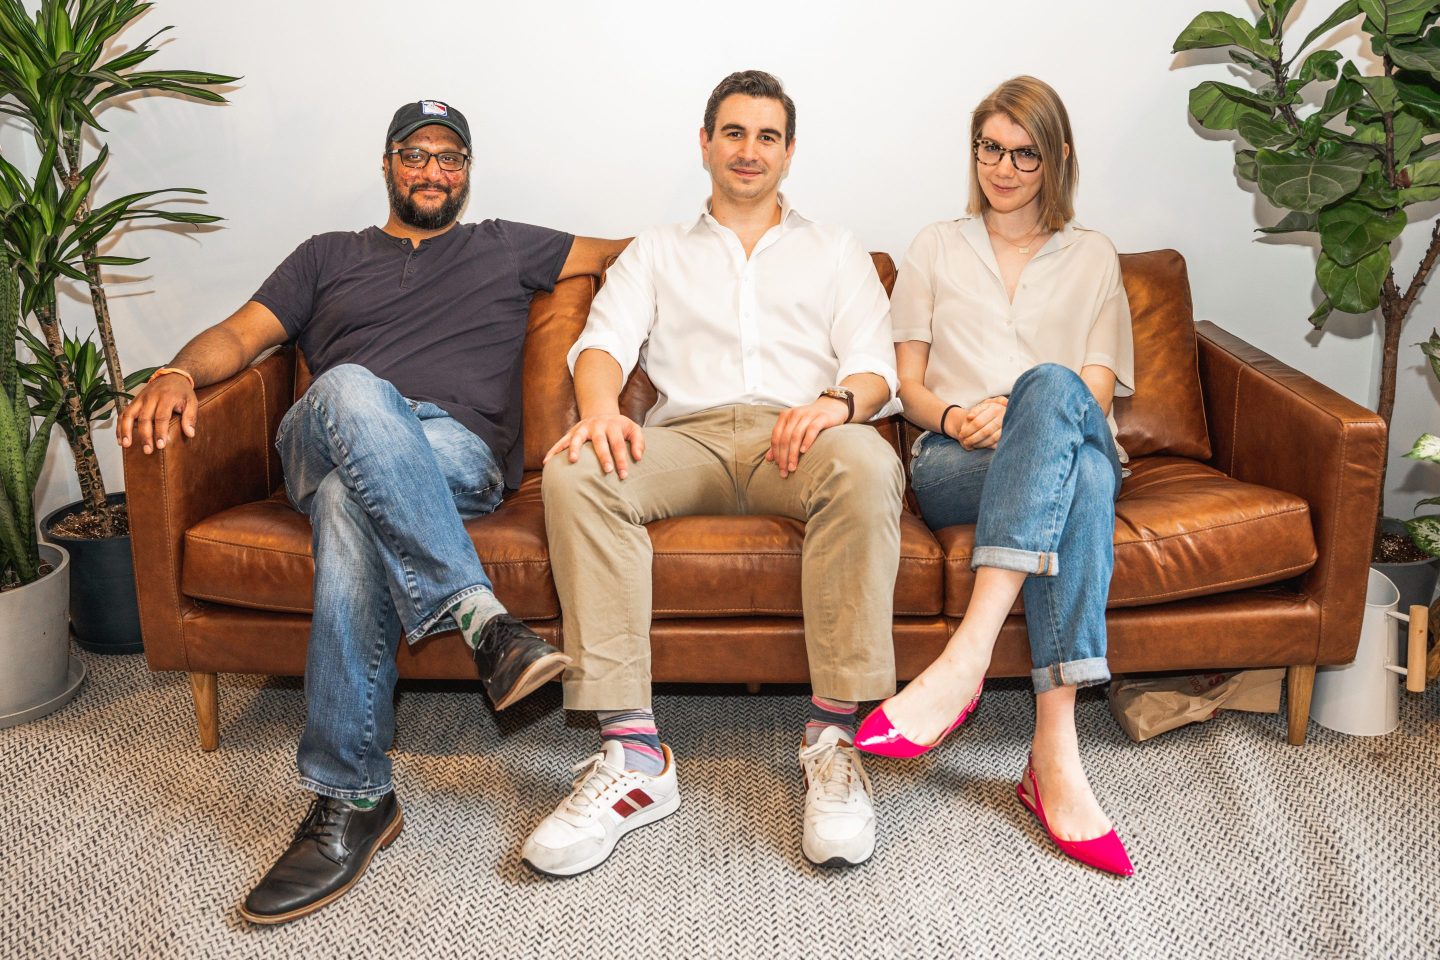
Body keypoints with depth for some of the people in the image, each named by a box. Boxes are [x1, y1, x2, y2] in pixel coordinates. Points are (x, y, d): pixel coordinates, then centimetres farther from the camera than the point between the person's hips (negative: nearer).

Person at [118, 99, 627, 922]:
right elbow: (240, 334, 16)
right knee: (349, 389, -38)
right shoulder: (328, 257, 29)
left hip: (460, 456, -1)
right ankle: (482, 616, -46)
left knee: (351, 502, -38)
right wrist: (180, 371, -5)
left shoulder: (505, 249, 28)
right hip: (322, 445, 1)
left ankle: (352, 800, -40)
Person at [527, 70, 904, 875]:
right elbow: (604, 342, 9)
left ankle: (835, 742, -34)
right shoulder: (657, 252, 27)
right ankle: (632, 751, -35)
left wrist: (839, 400, -15)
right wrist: (600, 406, -17)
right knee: (575, 469, -32)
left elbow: (875, 365, 11)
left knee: (867, 463, -37)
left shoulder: (836, 251, 26)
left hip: (799, 436, 0)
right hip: (688, 438, 1)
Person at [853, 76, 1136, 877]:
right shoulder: (938, 248, 24)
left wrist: (1017, 414, -13)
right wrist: (954, 417, -8)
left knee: (1051, 386, -39)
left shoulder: (1093, 257, 22)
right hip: (955, 463, -1)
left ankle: (966, 658, -51)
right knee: (1078, 478, -38)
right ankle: (1057, 755, -49)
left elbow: (1096, 394, 9)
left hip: (1077, 448, 1)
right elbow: (909, 383, 16)